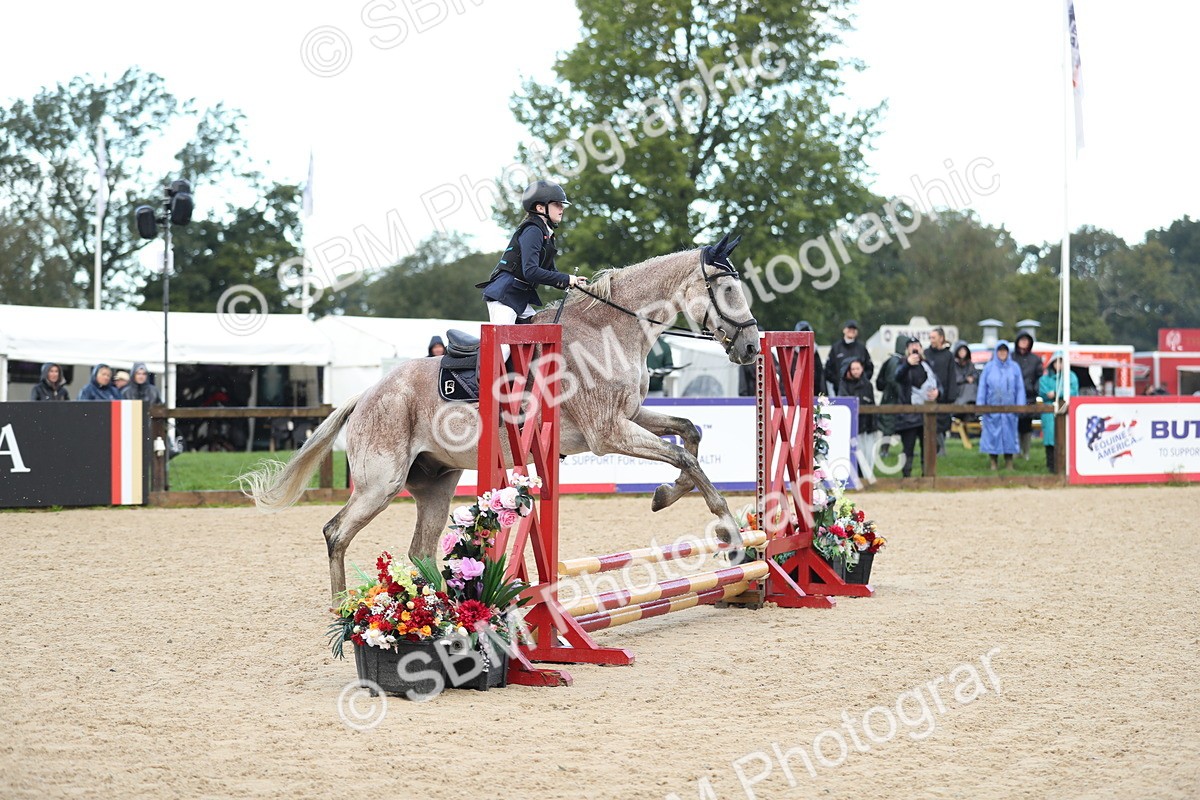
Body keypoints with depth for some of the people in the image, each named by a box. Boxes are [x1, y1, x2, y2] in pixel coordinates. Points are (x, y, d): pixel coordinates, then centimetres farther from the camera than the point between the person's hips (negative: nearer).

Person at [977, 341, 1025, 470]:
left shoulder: (1014, 368, 7)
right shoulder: (989, 367, 7)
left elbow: (1020, 388, 6)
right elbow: (982, 387, 6)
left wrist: (1020, 406, -2)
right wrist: (980, 406, 0)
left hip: (1009, 408, 0)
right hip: (992, 408, 0)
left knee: (1009, 434, 0)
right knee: (992, 434, -1)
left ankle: (1009, 463, 7)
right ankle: (993, 463, 6)